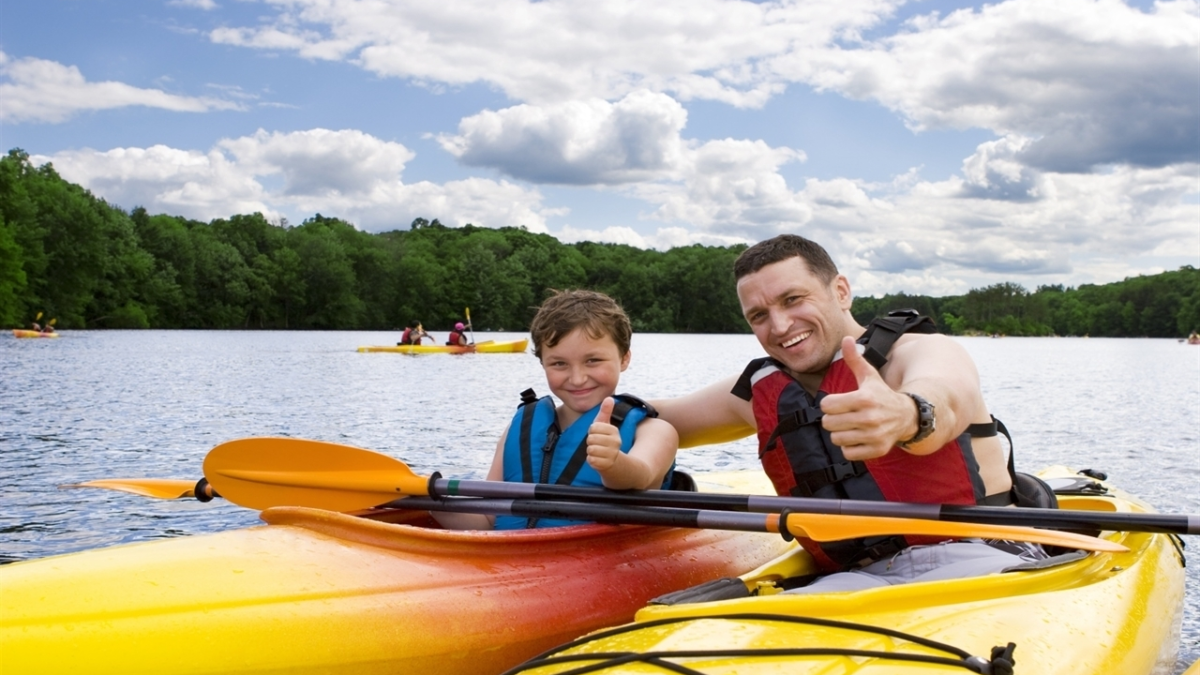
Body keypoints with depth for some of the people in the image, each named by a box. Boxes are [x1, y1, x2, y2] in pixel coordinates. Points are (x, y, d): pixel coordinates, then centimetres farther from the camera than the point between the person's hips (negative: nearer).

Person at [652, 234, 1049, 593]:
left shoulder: (922, 352, -4)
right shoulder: (760, 392, 14)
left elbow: (944, 400, -30)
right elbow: (651, 420, 26)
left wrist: (904, 415, -54)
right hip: (860, 580, 3)